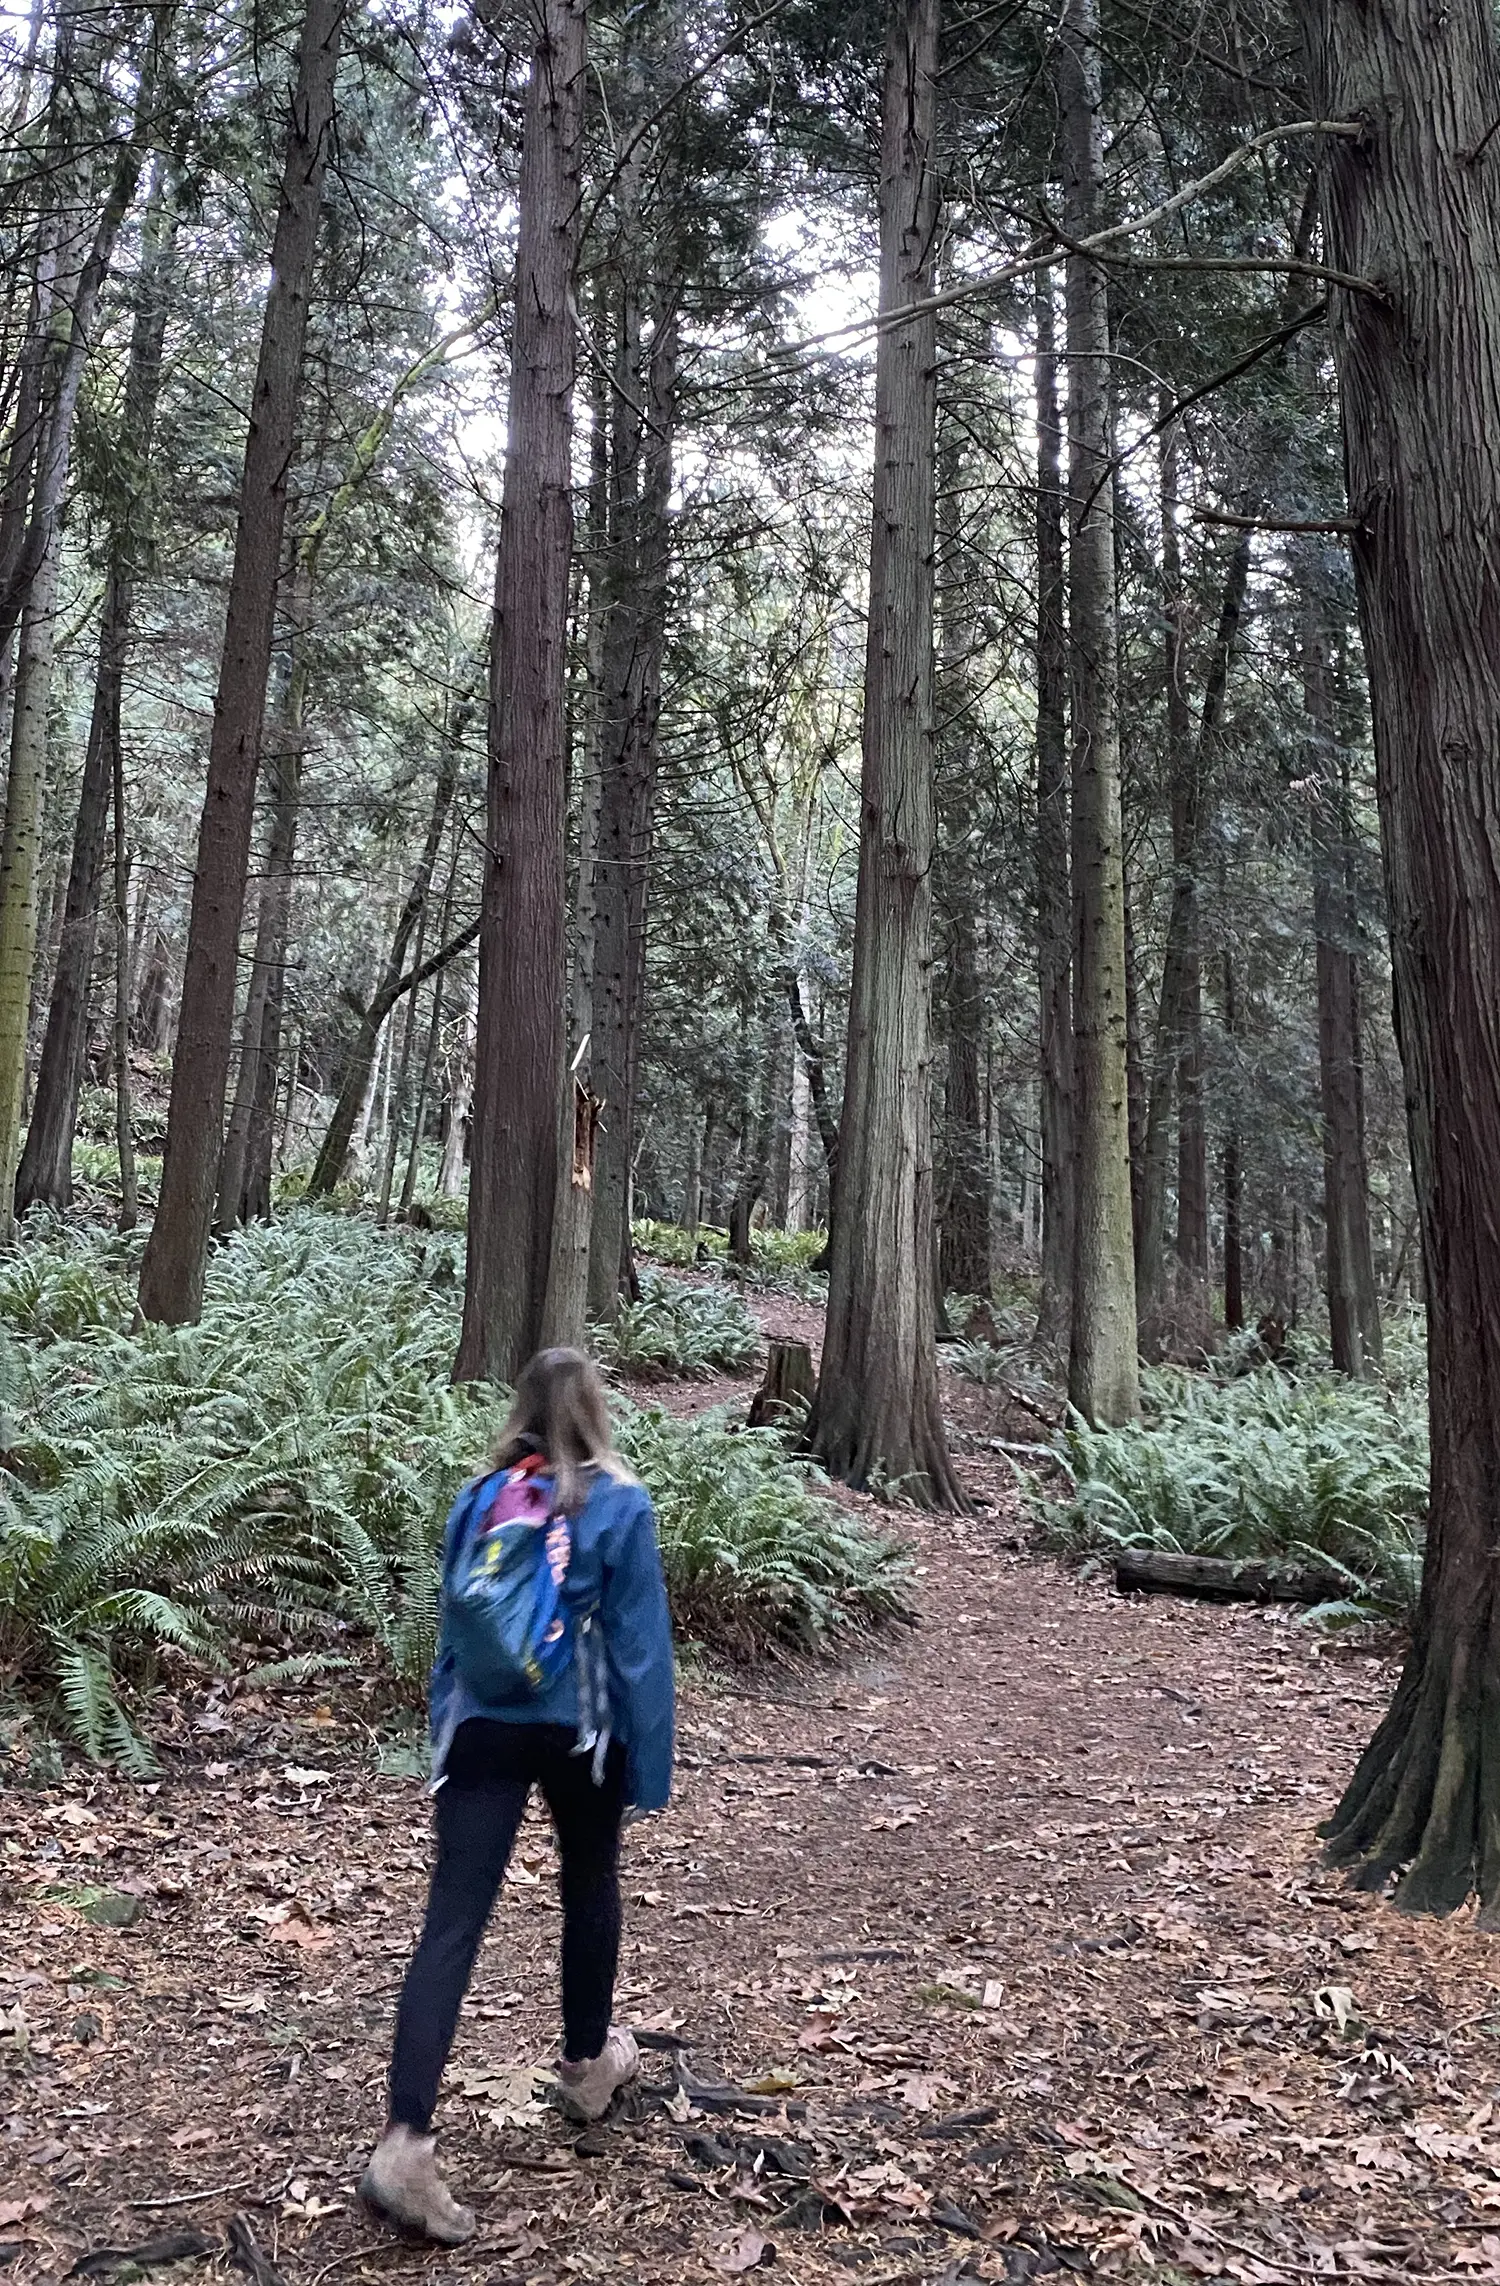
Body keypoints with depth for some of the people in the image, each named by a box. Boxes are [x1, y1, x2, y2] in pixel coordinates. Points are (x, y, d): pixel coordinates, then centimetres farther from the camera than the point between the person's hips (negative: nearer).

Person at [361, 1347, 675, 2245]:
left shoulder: (477, 1500, 1)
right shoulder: (621, 1505, -10)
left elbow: (452, 1633, 9)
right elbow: (641, 1647, -9)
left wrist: (447, 1738, 19)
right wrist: (652, 1768, -2)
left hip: (483, 1730, 2)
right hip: (581, 1732, -2)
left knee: (454, 1921, -1)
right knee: (590, 1886, 22)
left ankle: (406, 2143, -9)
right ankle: (588, 2065, 40)